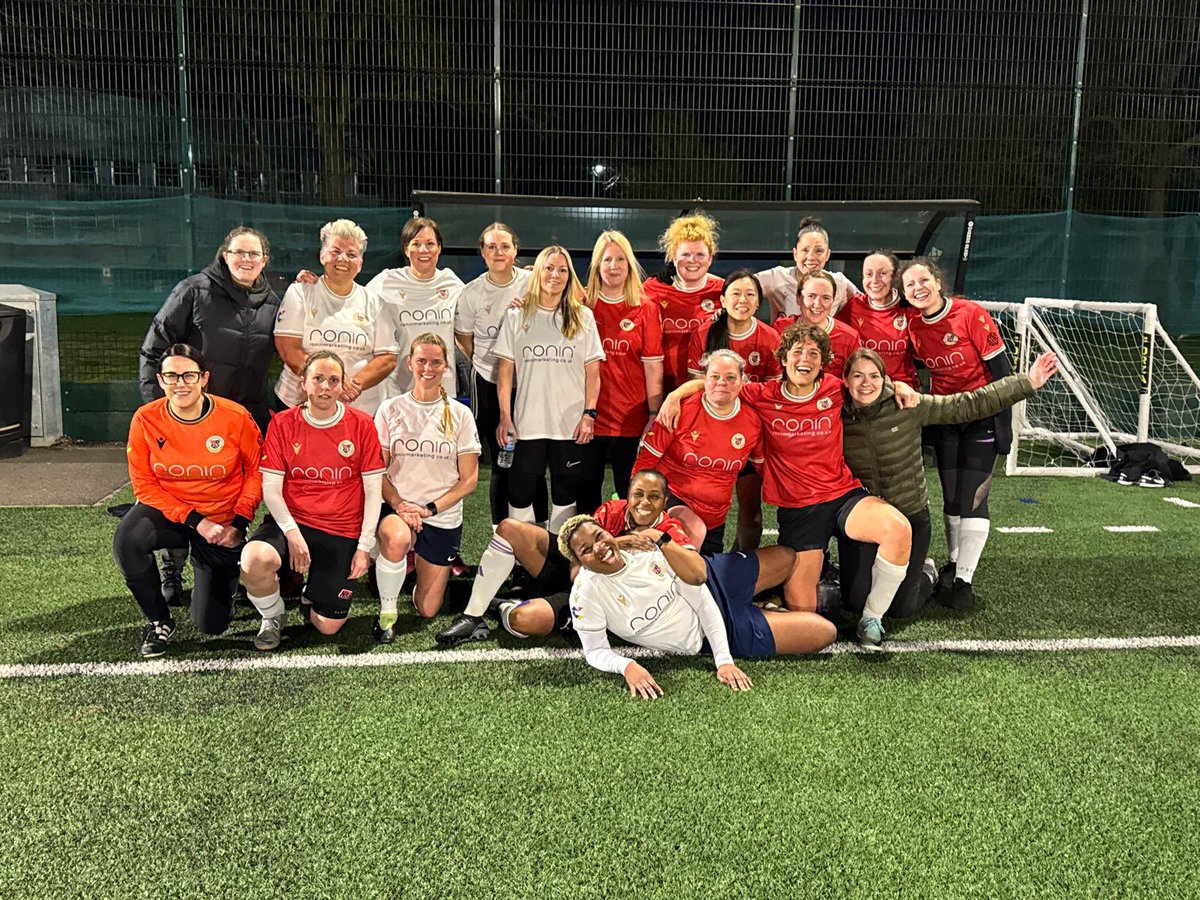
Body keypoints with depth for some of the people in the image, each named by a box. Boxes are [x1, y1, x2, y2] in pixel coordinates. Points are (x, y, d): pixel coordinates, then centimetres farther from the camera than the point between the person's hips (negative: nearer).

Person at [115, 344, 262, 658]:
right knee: (127, 541, -34)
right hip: (167, 512, 1)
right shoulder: (146, 419, -13)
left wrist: (238, 524, -13)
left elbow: (256, 471, -3)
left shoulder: (236, 417, -16)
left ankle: (223, 577, 37)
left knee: (212, 624, -1)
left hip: (223, 524, -1)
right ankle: (160, 621, -7)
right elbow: (144, 485, -9)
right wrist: (196, 521, -19)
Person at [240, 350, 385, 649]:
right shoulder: (283, 423, -2)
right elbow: (270, 488, -2)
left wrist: (364, 546, -6)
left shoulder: (361, 424, -3)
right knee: (254, 559, -34)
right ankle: (273, 617, 0)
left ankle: (312, 593, 34)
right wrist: (292, 533, -17)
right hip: (291, 521, 0)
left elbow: (373, 489, -1)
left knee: (329, 626, -4)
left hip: (342, 533, 0)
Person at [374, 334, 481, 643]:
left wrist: (429, 509, -12)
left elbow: (469, 479, 0)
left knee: (427, 610, 2)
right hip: (397, 506, -1)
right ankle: (387, 613, -13)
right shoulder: (391, 409, 1)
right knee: (396, 540, -39)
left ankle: (438, 568, 37)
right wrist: (399, 505, -17)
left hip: (444, 516, 1)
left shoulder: (459, 414, 1)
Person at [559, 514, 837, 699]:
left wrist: (724, 659, -22)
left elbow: (703, 601, -16)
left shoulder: (648, 548, -19)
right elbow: (595, 652, -17)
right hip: (701, 639, -3)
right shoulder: (586, 592, -25)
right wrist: (627, 666, -39)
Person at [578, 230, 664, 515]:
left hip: (632, 419, -1)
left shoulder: (646, 309, 1)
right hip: (588, 417, 1)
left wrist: (654, 414, -4)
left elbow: (653, 367, -1)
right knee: (586, 496, 10)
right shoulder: (582, 304, 4)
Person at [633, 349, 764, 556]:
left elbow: (761, 466, 12)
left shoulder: (752, 422, -6)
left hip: (715, 518, 5)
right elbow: (646, 460, -8)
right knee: (696, 531, -34)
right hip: (673, 500, -4)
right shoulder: (681, 412, -15)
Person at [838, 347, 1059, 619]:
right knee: (856, 603, -5)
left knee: (901, 609, -2)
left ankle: (926, 573, 31)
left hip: (911, 517, -1)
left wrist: (1026, 383, -12)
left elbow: (967, 405, -11)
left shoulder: (907, 406, -13)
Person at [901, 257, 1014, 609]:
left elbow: (1000, 369, -13)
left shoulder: (972, 314, -15)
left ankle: (964, 577, 1)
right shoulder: (912, 326, -3)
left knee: (973, 496, -6)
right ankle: (954, 563, 25)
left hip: (981, 415, -4)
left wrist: (1004, 423, -14)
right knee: (951, 496, 10)